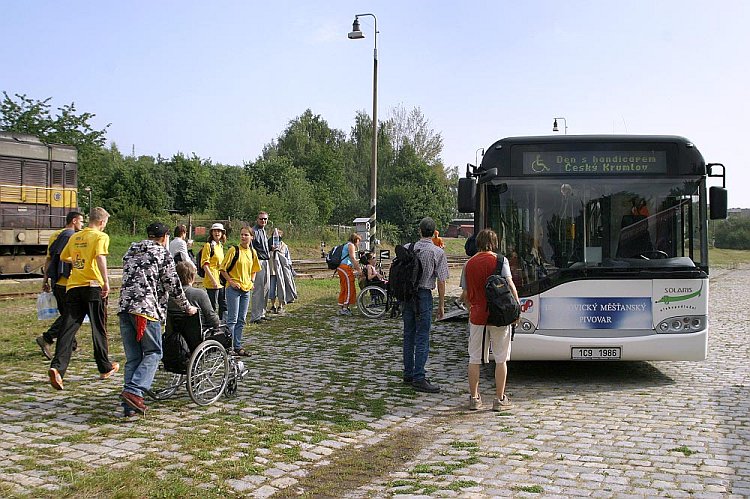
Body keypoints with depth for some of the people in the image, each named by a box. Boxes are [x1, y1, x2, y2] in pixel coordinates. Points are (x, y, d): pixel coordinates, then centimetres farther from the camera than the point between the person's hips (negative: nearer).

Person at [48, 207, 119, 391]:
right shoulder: (101, 236, -4)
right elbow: (100, 257, -22)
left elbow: (63, 257, 28)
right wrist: (106, 281, -25)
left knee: (68, 328, 0)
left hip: (73, 286, 5)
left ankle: (57, 366, -17)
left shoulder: (75, 237, 15)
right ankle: (105, 368, 19)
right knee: (98, 329, 7)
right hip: (93, 286, -4)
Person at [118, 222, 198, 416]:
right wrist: (187, 307, 13)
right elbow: (172, 284, 2)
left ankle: (129, 405, 5)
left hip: (124, 308, 7)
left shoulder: (130, 253, 22)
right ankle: (133, 391, -15)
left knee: (132, 358, 9)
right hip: (147, 309, -7)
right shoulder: (162, 254, 2)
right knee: (153, 353, 3)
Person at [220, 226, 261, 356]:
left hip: (246, 289, 6)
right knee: (232, 319, -7)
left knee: (241, 320, 9)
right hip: (234, 288, -6)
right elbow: (223, 268, -7)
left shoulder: (252, 252, 9)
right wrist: (231, 282, -14)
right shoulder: (234, 250, -8)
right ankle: (228, 345, -2)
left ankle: (238, 346, 15)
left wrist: (251, 281, 10)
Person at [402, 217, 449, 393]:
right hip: (424, 295, -5)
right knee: (422, 338, -2)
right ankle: (418, 378, -3)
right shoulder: (438, 252, -7)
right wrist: (441, 305, 2)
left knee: (409, 335, 14)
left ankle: (408, 374, 22)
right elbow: (441, 281, -6)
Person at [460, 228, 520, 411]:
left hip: (477, 316, 3)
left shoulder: (469, 264, 7)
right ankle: (499, 399, 10)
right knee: (501, 359, 6)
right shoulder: (500, 260, -4)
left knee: (474, 359, 10)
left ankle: (474, 398, 15)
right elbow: (510, 286, -12)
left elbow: (466, 295, 11)